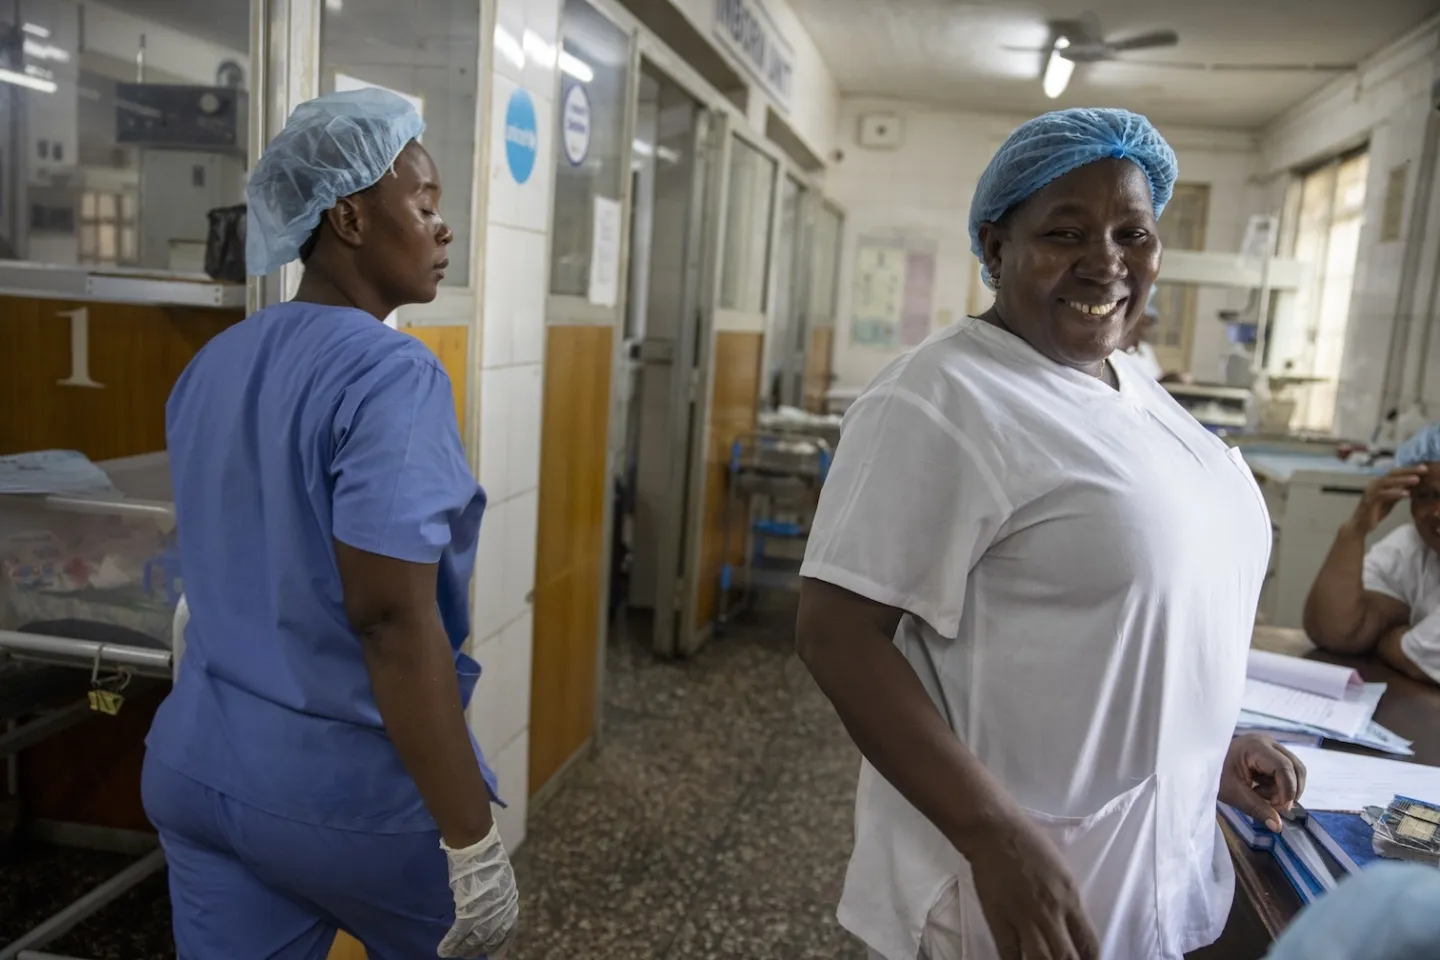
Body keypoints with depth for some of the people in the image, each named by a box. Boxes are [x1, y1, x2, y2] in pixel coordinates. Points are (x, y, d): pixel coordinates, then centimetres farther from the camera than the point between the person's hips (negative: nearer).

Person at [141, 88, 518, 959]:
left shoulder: (211, 365, 5)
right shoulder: (389, 376, -20)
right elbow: (393, 621, -26)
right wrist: (473, 839, -22)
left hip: (198, 763, 7)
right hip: (353, 779, -6)